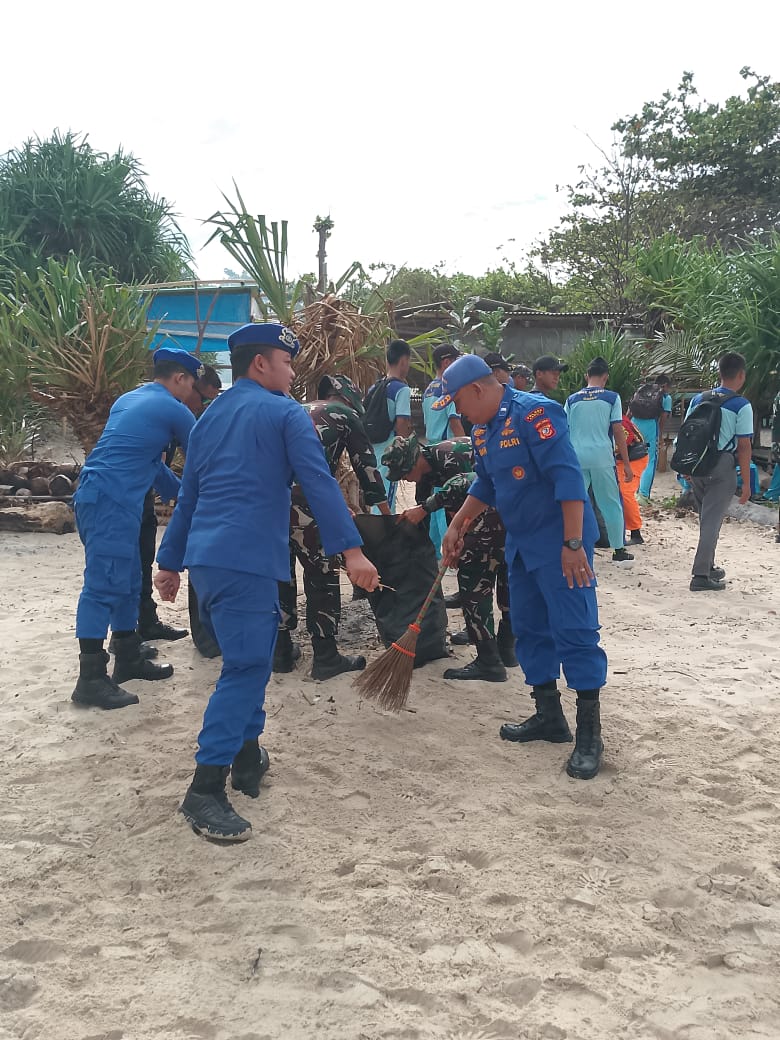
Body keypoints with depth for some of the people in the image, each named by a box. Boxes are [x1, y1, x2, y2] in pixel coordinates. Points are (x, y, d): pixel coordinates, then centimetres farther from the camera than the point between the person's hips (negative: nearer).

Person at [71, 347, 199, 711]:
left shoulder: (130, 400, 21)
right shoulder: (172, 410, -5)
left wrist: (182, 492, 33)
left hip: (100, 497, 10)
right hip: (111, 502, -10)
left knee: (127, 582, 16)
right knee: (104, 585, -10)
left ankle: (129, 659, 26)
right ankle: (91, 680, -11)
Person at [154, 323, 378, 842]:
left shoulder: (210, 417, 20)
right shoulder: (284, 413, -1)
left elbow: (188, 496, 24)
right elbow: (319, 483, -12)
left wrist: (171, 562, 29)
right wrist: (352, 550, -15)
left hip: (204, 557, 8)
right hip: (247, 560, -8)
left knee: (249, 658, 21)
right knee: (246, 668, -8)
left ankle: (247, 756, 28)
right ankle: (206, 790, -11)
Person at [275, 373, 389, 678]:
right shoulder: (345, 415, 15)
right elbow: (365, 465, 14)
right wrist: (387, 514, 24)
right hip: (301, 502, -6)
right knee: (322, 575, 5)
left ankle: (281, 650, 26)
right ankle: (326, 658, 10)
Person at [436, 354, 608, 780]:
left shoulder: (533, 413, -19)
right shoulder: (482, 430, 10)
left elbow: (568, 478, -24)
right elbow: (485, 486, 25)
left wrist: (573, 543, -28)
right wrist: (456, 526, 17)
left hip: (560, 542, -9)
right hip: (521, 544, 10)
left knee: (574, 631, -7)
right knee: (530, 630, 14)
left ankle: (589, 733, -1)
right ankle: (549, 716, 26)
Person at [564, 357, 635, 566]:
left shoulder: (572, 400, 9)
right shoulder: (612, 398, 2)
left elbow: (564, 432, 10)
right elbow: (618, 432, -1)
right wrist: (626, 463, 3)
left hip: (576, 458, 2)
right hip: (602, 458, -2)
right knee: (612, 504, 8)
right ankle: (619, 551, 14)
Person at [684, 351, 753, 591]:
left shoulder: (698, 400, 7)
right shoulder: (742, 405, -9)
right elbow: (744, 446, -10)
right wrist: (746, 482, -6)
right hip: (722, 467, -5)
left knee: (706, 518, 19)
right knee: (712, 521, -2)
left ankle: (708, 566, 29)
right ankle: (700, 576, -3)